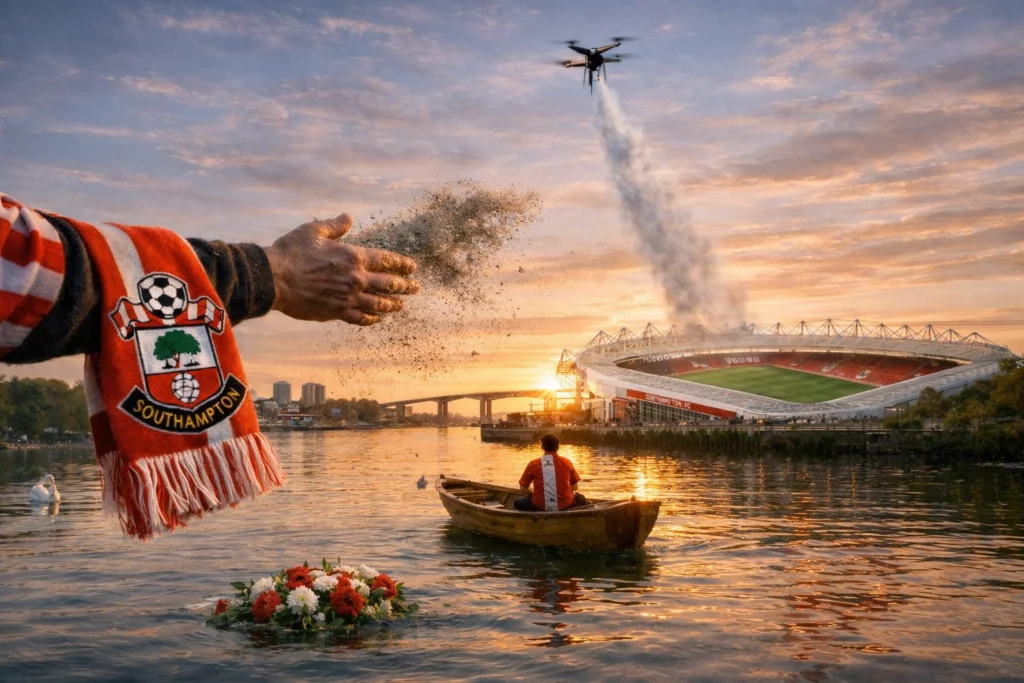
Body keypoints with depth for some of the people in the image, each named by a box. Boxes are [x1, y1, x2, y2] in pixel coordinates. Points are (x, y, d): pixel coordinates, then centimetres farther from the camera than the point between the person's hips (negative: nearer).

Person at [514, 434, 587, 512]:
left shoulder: (533, 464, -6)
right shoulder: (567, 462, -3)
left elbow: (523, 489, -1)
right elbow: (575, 487, 6)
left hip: (540, 507, -1)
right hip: (565, 506, 1)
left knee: (518, 503, 27)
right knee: (581, 499, 32)